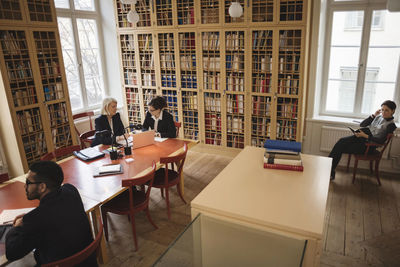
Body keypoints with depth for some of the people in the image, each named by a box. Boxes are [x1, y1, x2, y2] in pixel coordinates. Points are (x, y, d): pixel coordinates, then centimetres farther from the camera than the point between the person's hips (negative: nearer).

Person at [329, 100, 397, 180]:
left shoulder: (391, 125, -8)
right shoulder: (379, 116, 11)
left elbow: (381, 141, -16)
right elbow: (362, 125, 10)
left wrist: (365, 136, -21)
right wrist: (373, 115, 0)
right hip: (361, 137, 6)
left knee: (340, 149, -18)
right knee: (341, 141, -18)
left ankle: (330, 172, -7)